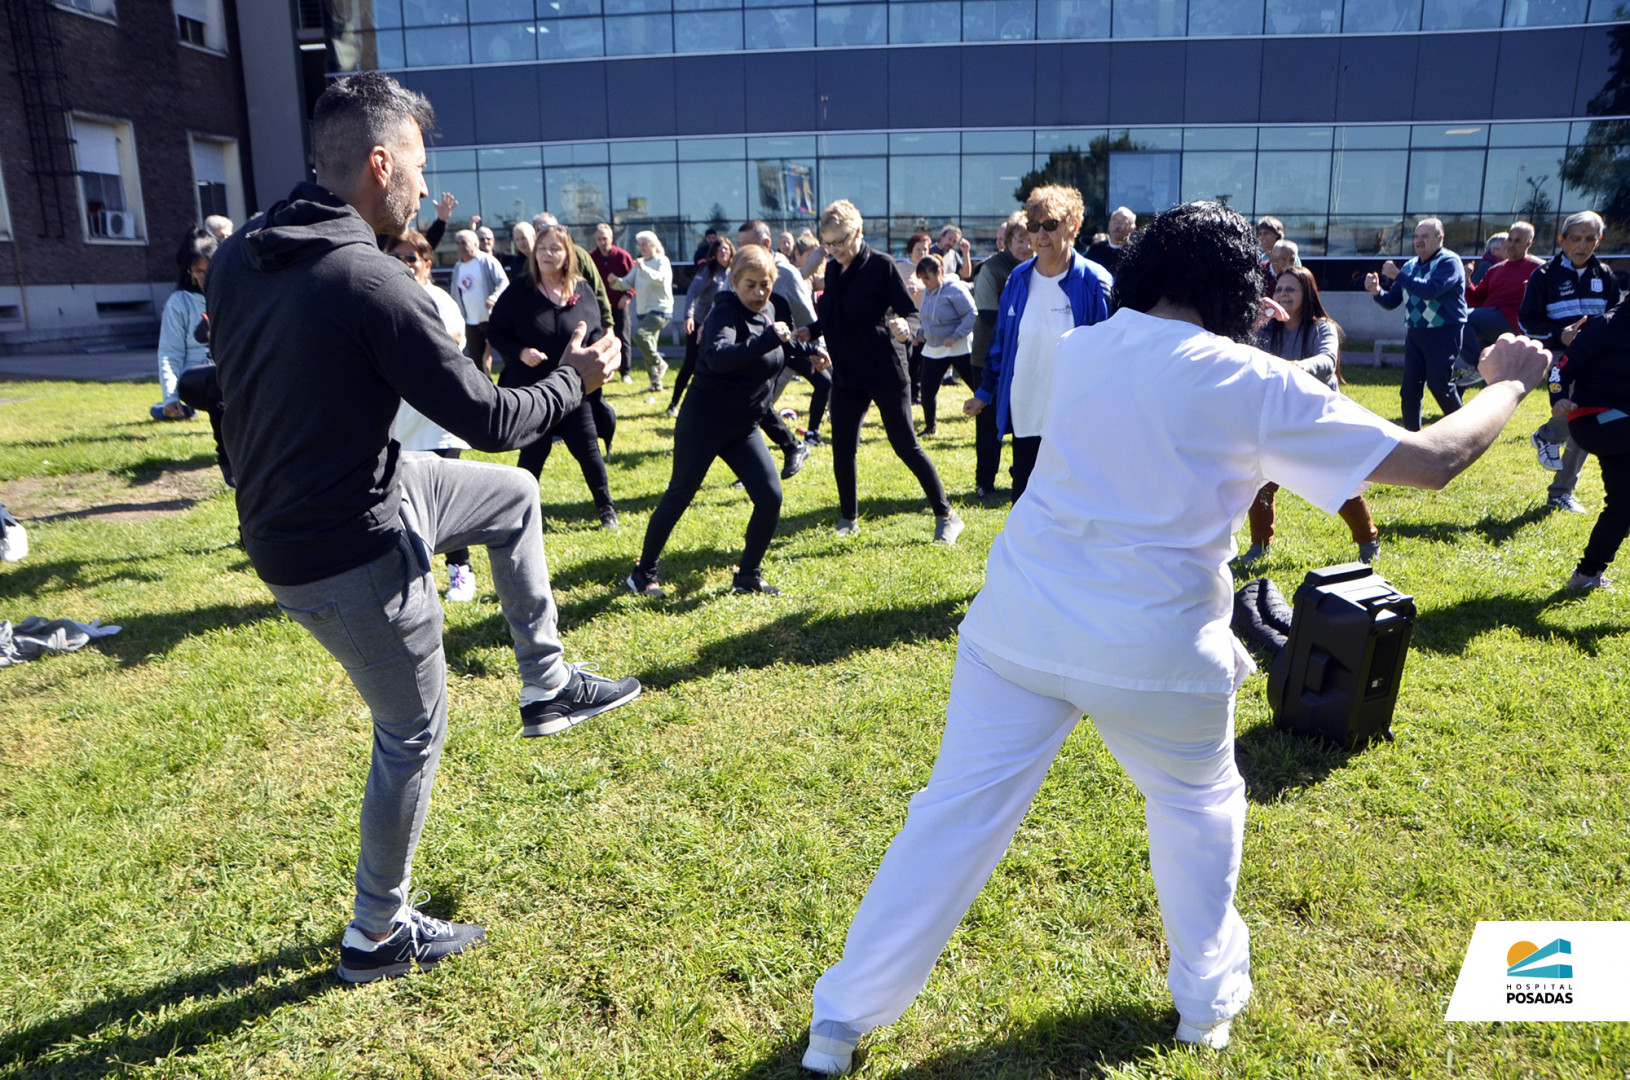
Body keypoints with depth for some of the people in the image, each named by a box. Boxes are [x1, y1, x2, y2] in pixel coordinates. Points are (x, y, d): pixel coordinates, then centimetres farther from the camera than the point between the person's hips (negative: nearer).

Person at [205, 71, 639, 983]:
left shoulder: (238, 258, 0)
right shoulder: (371, 282, -25)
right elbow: (489, 419, -19)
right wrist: (576, 379, -3)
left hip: (288, 514, 9)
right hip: (349, 553, -8)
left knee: (514, 495, 21)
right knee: (415, 733, 10)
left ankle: (547, 685, 29)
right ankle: (378, 935, 28)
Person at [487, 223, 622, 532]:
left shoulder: (582, 291, 1)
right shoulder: (518, 293, -7)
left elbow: (598, 331, 8)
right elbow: (495, 331, -4)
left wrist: (586, 340, -15)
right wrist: (519, 352, -21)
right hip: (531, 390, -2)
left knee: (587, 448, 5)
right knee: (533, 452, 5)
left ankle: (606, 507, 22)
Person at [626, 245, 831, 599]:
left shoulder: (767, 313, 6)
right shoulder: (726, 313, -18)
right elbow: (717, 357, -40)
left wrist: (806, 349, 27)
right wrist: (768, 340, -45)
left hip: (743, 427, 7)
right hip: (705, 421, -7)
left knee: (770, 499, -3)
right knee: (679, 496, 3)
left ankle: (748, 577, 14)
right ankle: (644, 573, 20)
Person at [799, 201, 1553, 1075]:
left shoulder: (1082, 349, 4)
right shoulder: (1254, 385, -9)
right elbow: (1432, 461, -4)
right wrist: (1509, 383, 14)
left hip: (1018, 629, 3)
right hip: (1154, 655, -2)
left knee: (957, 814, 10)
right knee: (1199, 805, 26)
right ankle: (1208, 1002, 42)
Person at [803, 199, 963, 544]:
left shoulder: (881, 265, -11)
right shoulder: (833, 270, 7)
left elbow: (909, 311, -11)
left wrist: (902, 326, -33)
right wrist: (810, 331, 1)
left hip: (885, 373, -6)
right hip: (846, 375, 6)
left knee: (906, 445, -4)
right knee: (842, 449, 7)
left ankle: (946, 515, 8)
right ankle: (848, 519, 25)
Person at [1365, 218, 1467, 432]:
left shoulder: (1449, 262, -7)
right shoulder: (1410, 266, 13)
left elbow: (1430, 290, -25)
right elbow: (1391, 301, 12)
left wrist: (1397, 276, -22)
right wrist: (1377, 291, -8)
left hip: (1443, 333, -6)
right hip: (1414, 334, 7)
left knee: (1438, 384, -11)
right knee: (1409, 388, 2)